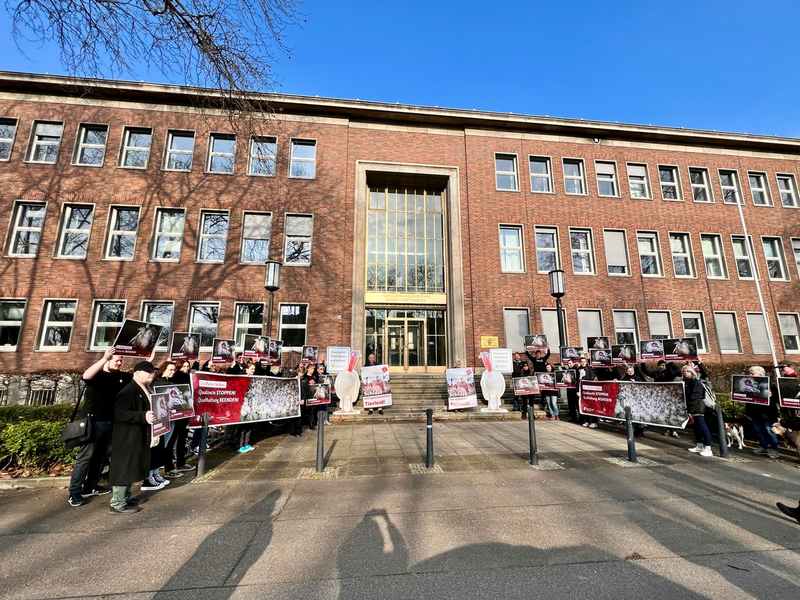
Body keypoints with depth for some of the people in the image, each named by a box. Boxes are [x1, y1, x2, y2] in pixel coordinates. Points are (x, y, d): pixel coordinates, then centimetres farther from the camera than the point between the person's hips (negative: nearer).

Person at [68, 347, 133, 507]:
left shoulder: (121, 377, 8)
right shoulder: (98, 374, -9)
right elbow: (86, 376, -31)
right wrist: (104, 359, -39)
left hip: (110, 422, 6)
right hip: (94, 422, -6)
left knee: (101, 456, 13)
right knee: (85, 456, -2)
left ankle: (90, 486, 25)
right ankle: (74, 493, 7)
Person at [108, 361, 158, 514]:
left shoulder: (147, 390, 12)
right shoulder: (128, 391, -19)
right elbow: (120, 414, -28)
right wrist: (144, 416, -34)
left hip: (139, 437, 10)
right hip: (127, 438, -10)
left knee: (131, 468, 18)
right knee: (124, 468, -1)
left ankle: (125, 497, 30)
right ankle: (117, 504, 9)